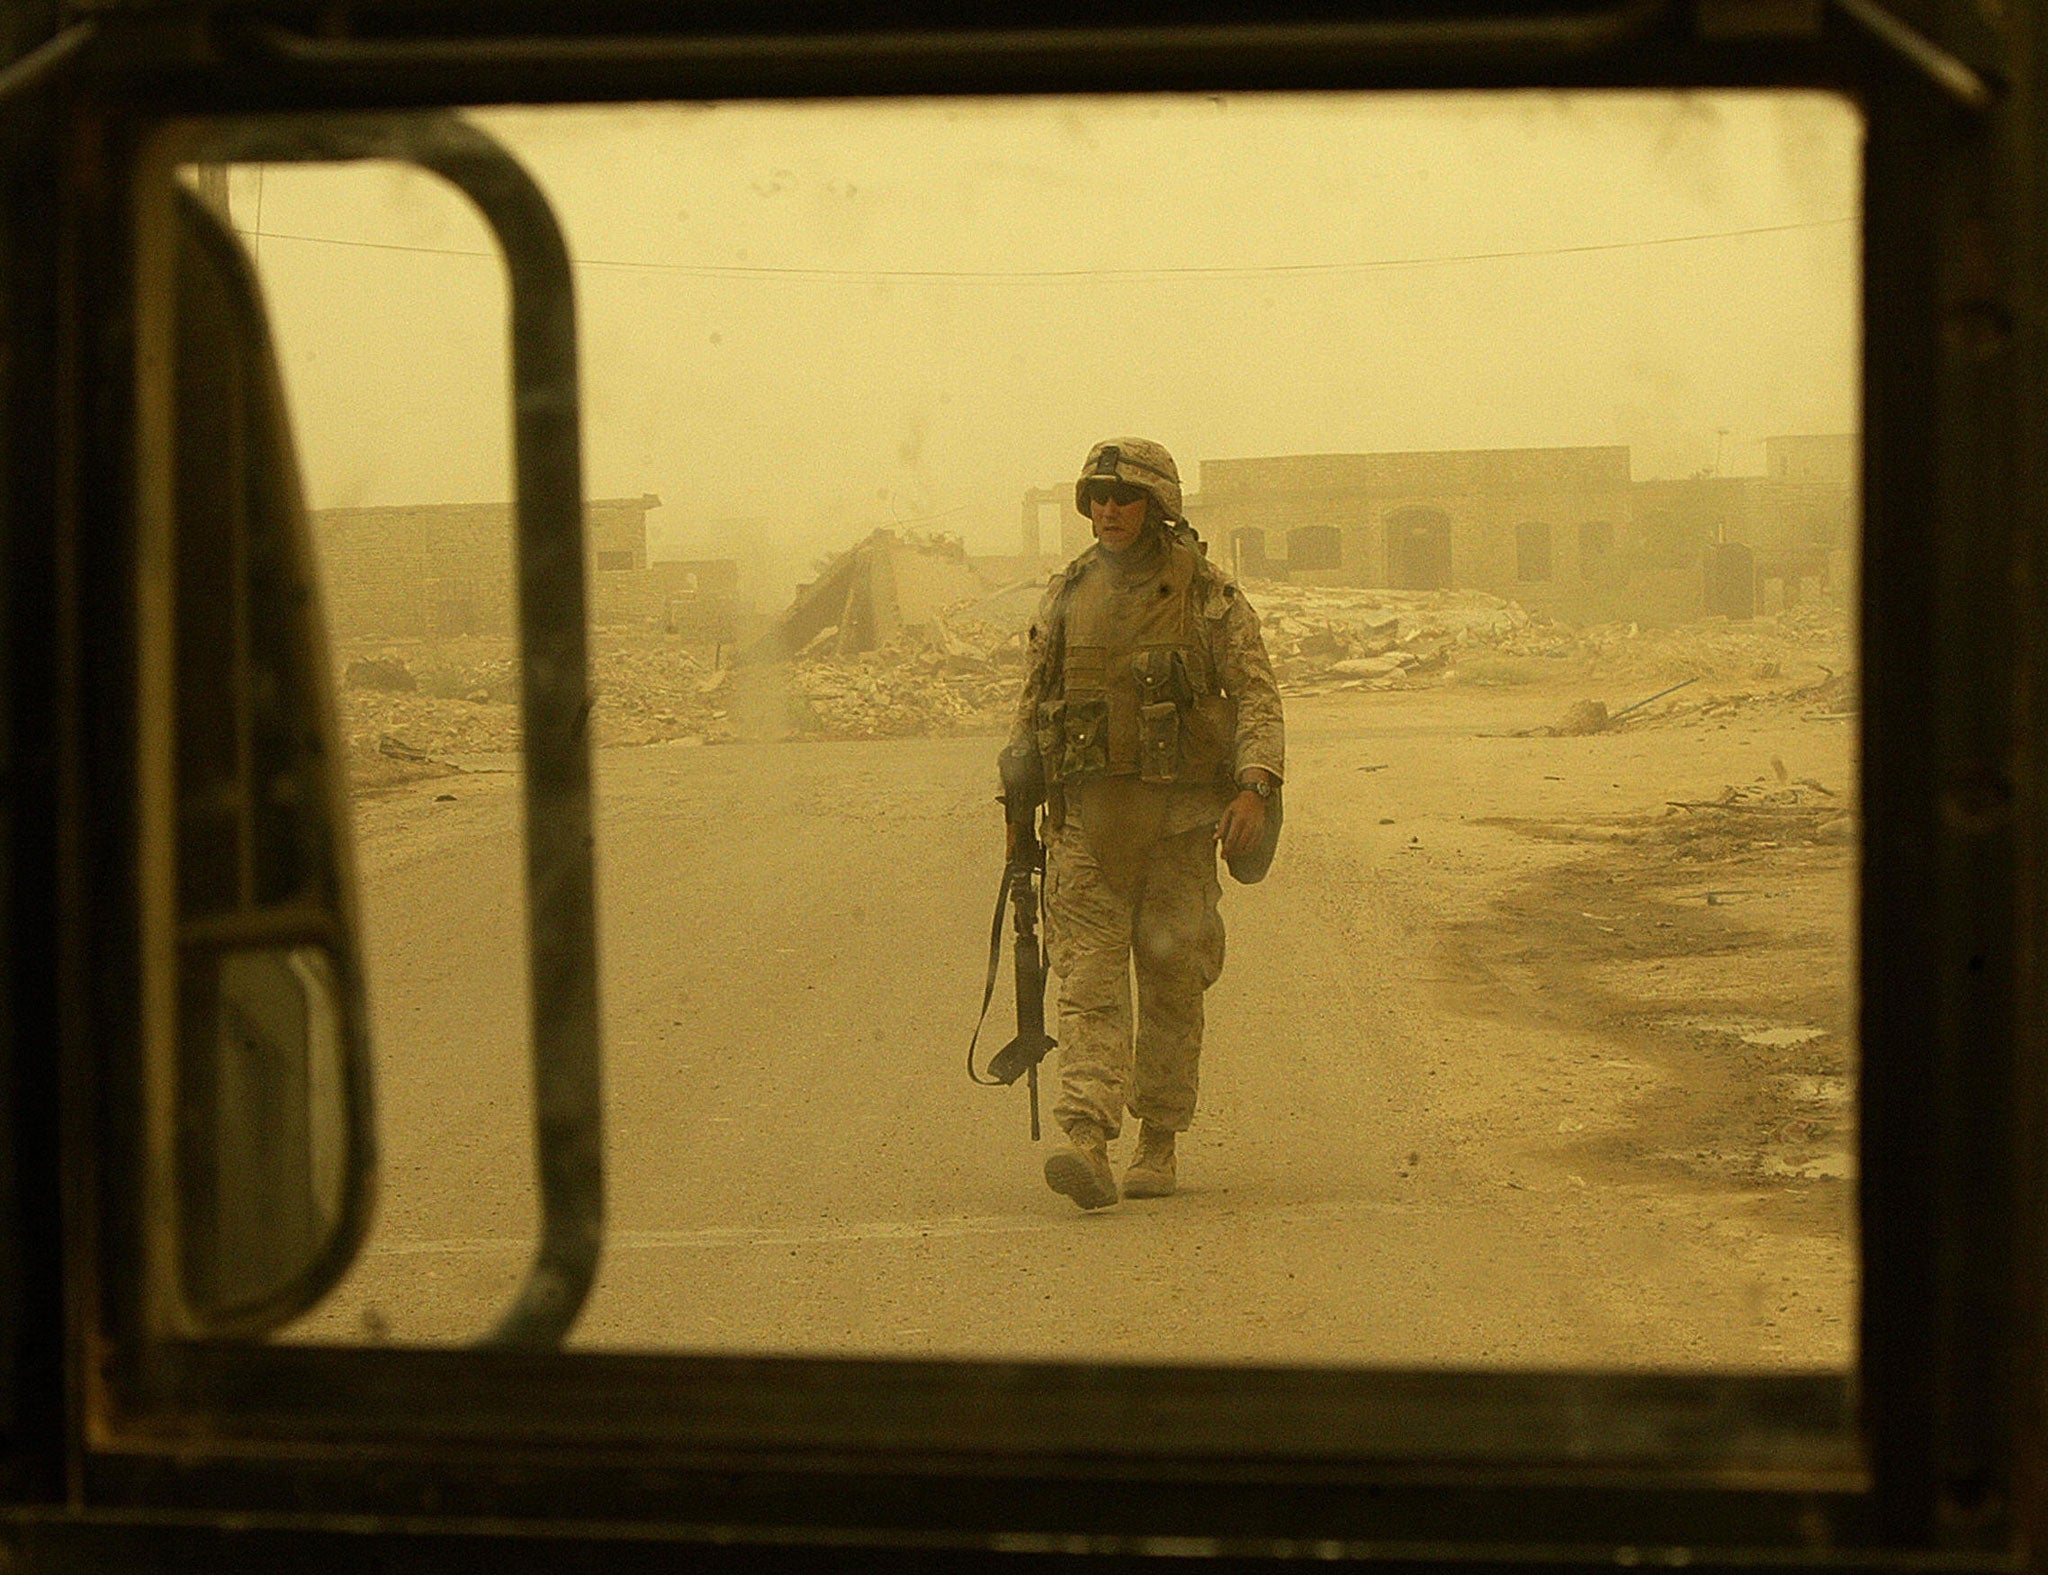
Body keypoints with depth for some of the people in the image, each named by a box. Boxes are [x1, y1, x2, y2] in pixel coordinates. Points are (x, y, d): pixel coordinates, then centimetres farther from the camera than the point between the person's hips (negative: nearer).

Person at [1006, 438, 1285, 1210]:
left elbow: (1256, 694, -7)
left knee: (1174, 981, 5)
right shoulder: (1065, 594, 8)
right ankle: (1086, 1145, -20)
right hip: (1087, 816, 2)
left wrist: (1255, 786, -21)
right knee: (1089, 978, -10)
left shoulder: (1207, 594, -2)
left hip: (1179, 818, -2)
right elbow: (1031, 704, 16)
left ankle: (1159, 1143, 17)